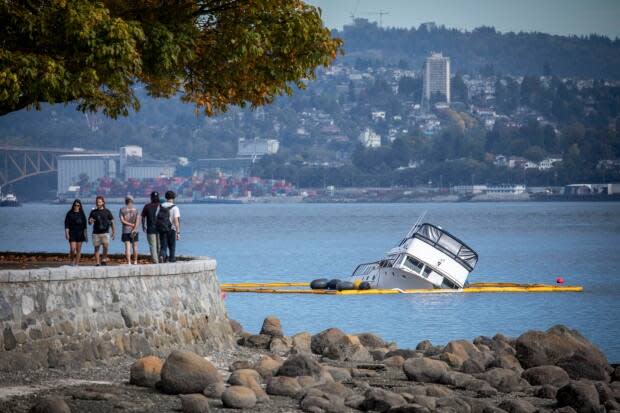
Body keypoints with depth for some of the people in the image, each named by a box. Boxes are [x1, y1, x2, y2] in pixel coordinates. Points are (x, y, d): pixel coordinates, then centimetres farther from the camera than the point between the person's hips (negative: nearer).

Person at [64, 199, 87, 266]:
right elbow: (66, 225, -2)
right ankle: (72, 262, 11)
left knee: (78, 250, 2)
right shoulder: (69, 214, 0)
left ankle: (77, 264, 8)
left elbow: (85, 225, 9)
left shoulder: (82, 214, 7)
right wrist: (67, 233, -12)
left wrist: (85, 235, 6)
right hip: (72, 234, -2)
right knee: (72, 249, -12)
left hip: (80, 234, 2)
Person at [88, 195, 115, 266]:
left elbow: (112, 222, 8)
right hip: (96, 233, 1)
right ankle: (97, 263, 6)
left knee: (106, 246, -15)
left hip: (105, 232, -1)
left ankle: (104, 259, 4)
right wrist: (90, 221, -14)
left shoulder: (107, 211, 5)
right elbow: (89, 222, 10)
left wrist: (113, 231, 1)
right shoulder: (93, 212, 7)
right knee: (96, 248, 2)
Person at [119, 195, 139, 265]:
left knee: (127, 247, -3)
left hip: (126, 231, -1)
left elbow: (122, 220, -8)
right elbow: (137, 220, -10)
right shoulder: (135, 210, 1)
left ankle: (129, 262, -11)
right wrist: (134, 227, -15)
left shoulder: (122, 210, 0)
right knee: (135, 246, 12)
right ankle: (135, 262, 19)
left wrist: (131, 225, -8)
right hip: (134, 231, 1)